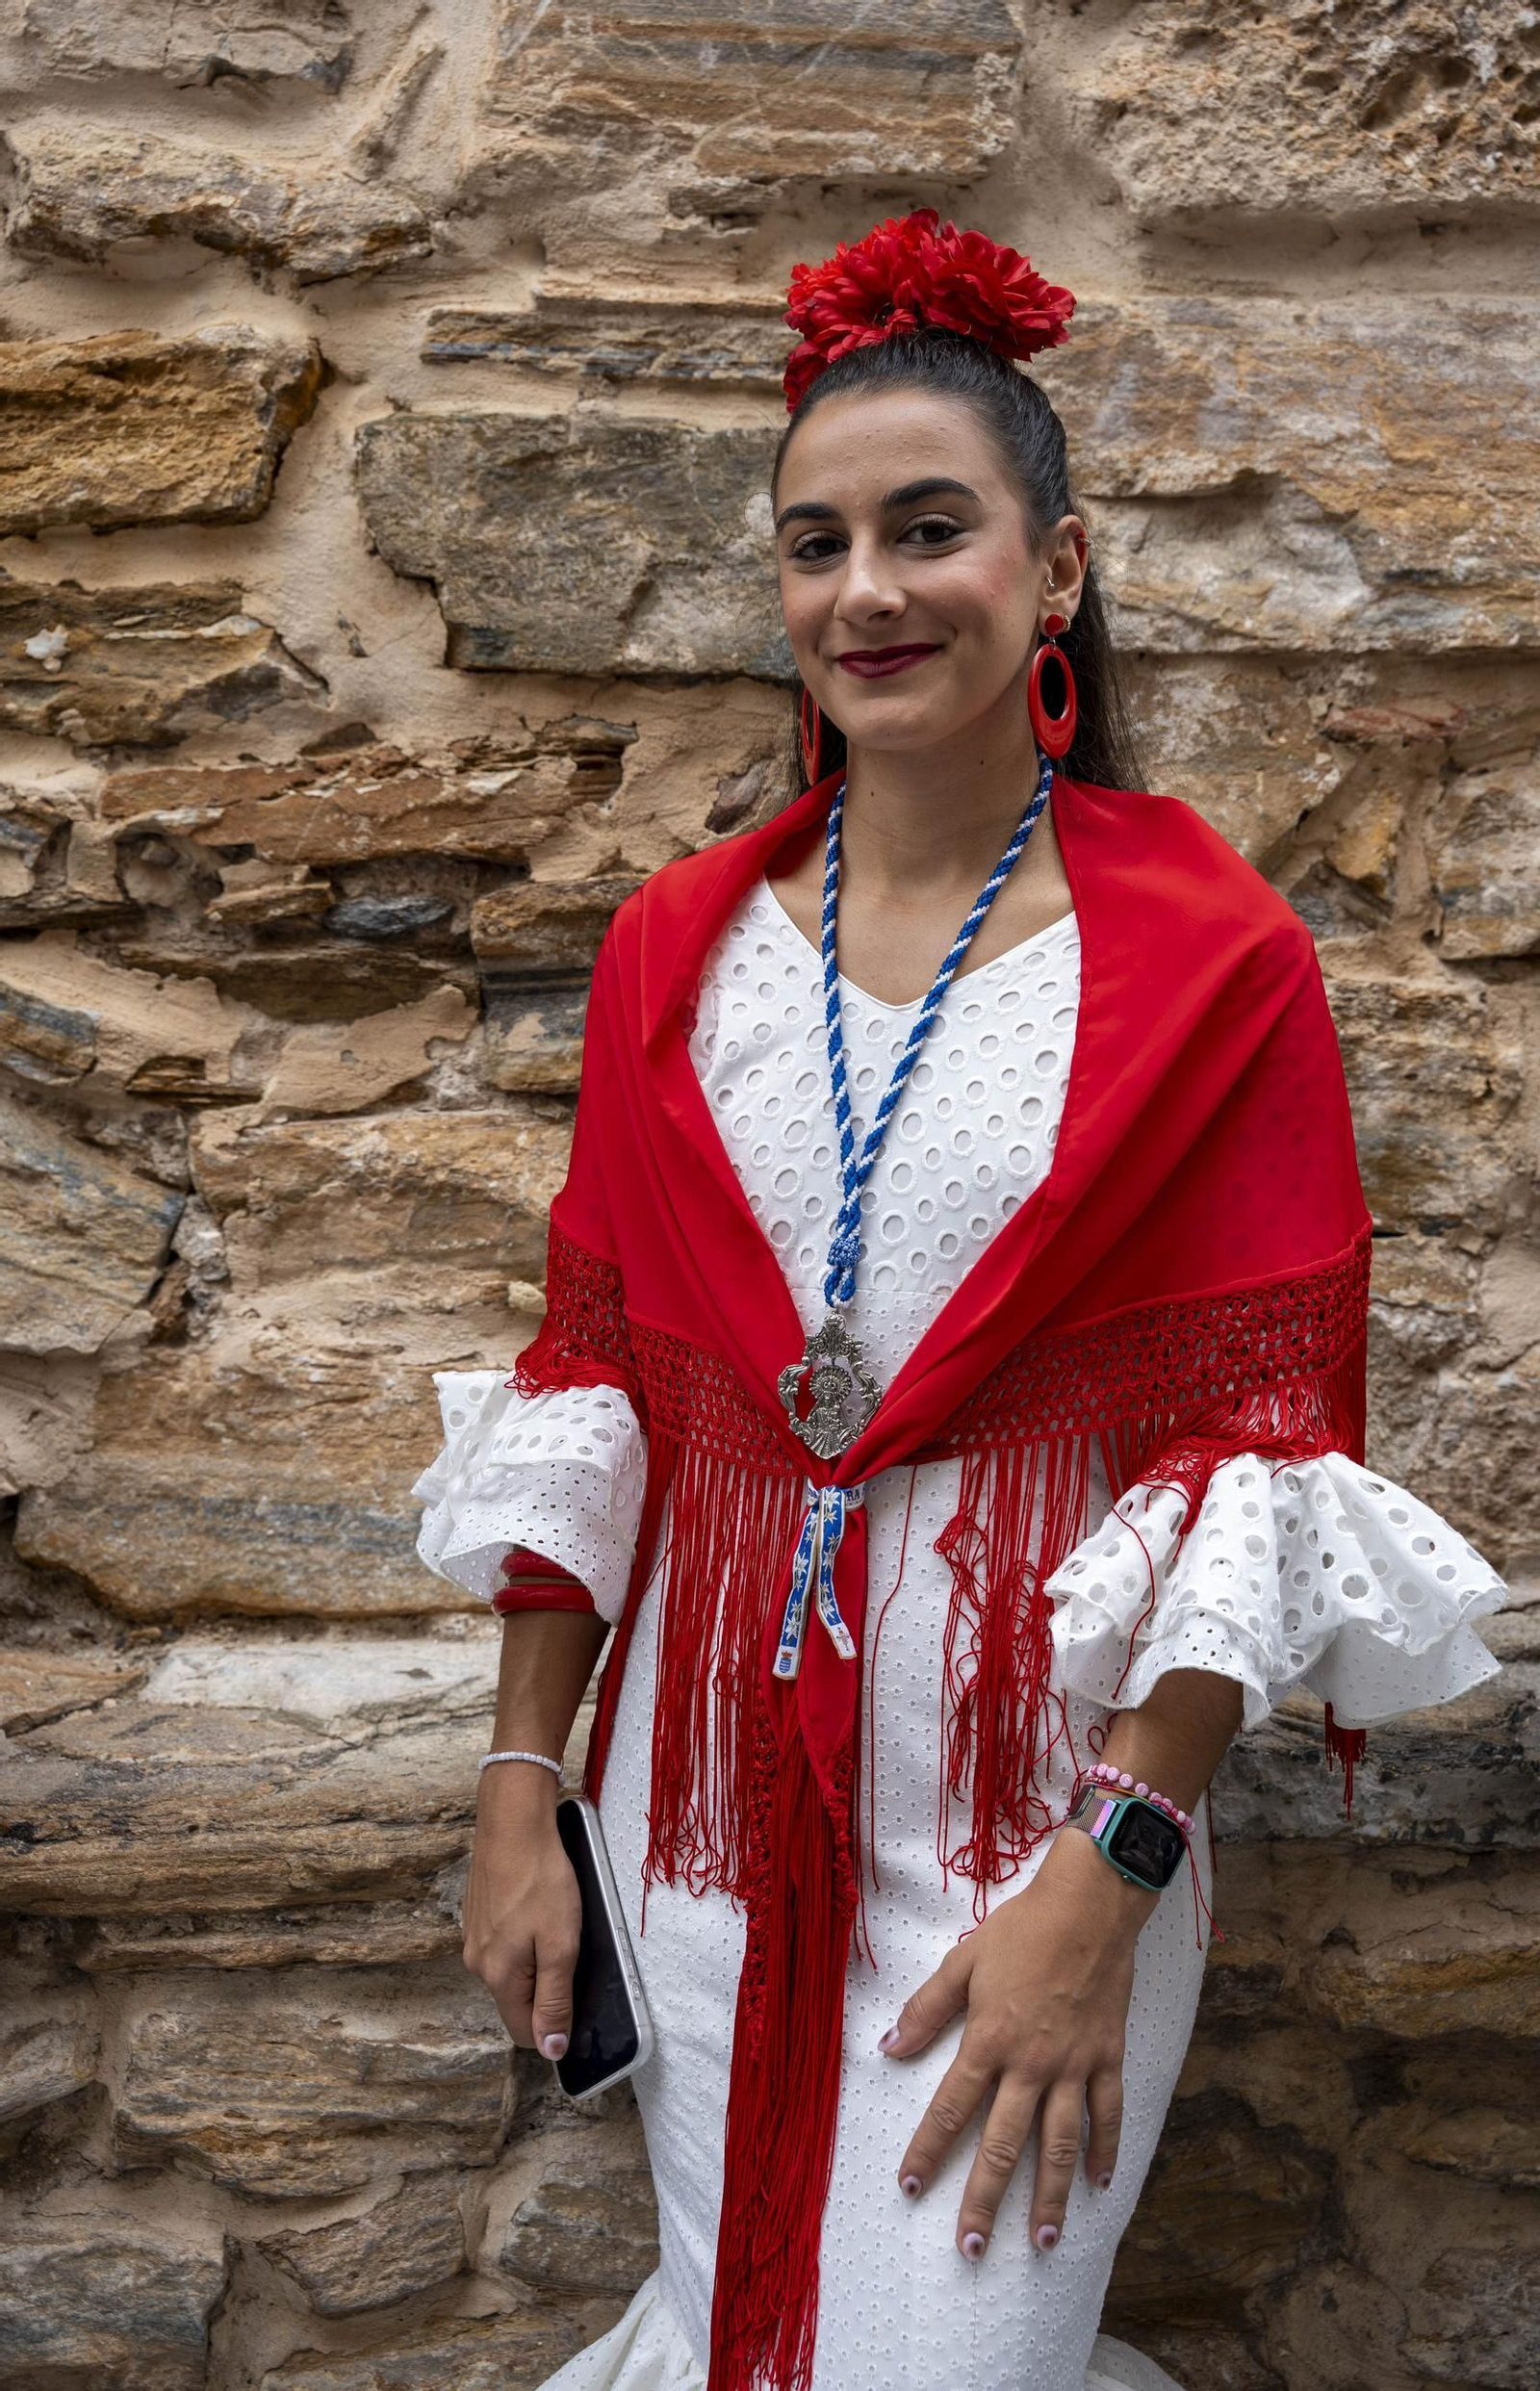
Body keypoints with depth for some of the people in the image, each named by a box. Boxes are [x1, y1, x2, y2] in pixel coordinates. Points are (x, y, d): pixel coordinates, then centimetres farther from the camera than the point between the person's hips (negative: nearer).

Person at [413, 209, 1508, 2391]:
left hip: (1046, 1790, -3)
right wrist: (524, 1781, 3)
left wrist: (1111, 1877, -15)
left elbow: (1259, 1430, -9)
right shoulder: (682, 944, 4)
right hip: (710, 1776, 4)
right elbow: (589, 1376, 6)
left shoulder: (1208, 957, -7)